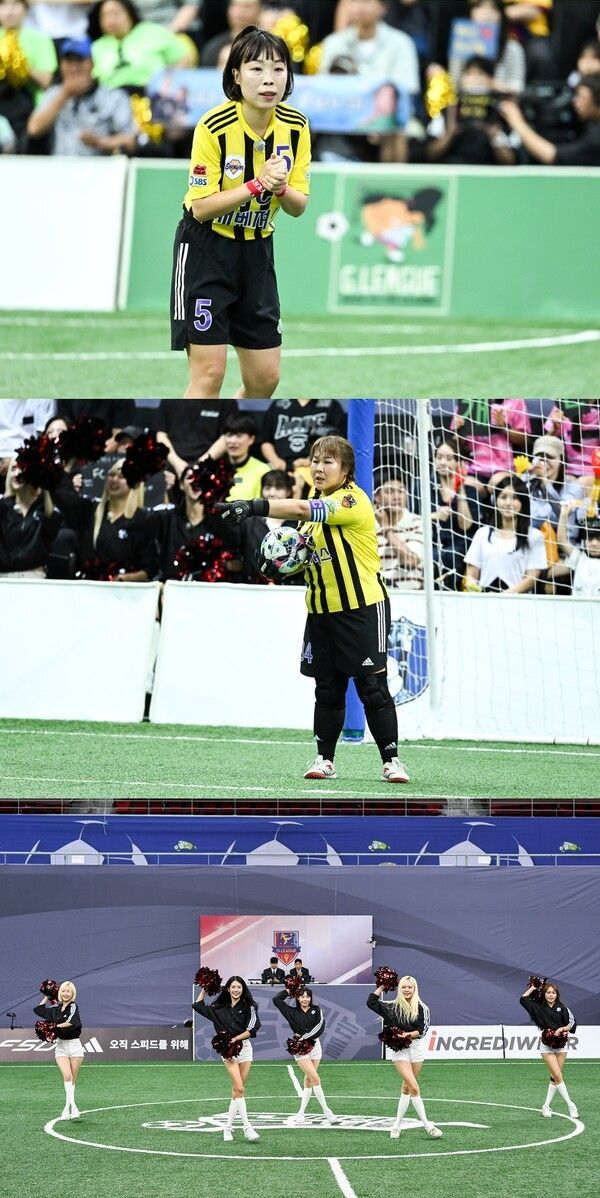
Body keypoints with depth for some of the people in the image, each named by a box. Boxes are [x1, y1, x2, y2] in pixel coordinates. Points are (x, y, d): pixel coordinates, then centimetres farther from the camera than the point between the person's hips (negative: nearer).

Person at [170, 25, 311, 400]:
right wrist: (257, 185, -29)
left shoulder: (296, 127, -6)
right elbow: (201, 207, -18)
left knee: (265, 378, 6)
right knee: (209, 372, -13)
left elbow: (299, 206, -1)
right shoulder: (214, 127, -20)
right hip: (206, 249, -5)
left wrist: (280, 188, -23)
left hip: (257, 252, 5)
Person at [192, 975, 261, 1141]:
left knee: (237, 1090, 3)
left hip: (244, 1047, 1)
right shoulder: (220, 1008, 9)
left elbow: (252, 1029, -7)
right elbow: (198, 1006, 18)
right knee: (239, 1088, -14)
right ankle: (247, 1127, -20)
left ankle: (228, 1127, 12)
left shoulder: (249, 1007, 3)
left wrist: (236, 1038, -16)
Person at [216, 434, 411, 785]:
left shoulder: (352, 500, -16)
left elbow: (301, 509, -31)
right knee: (327, 689, 8)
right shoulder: (318, 504, 12)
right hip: (322, 609, 8)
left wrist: (253, 507, -41)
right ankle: (325, 759, 15)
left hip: (363, 608, -7)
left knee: (373, 688, -4)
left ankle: (391, 759, 3)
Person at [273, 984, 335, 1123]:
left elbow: (320, 1027, -8)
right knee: (316, 1079, -11)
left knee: (308, 1081, 3)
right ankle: (326, 1110, -6)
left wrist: (304, 1038, -15)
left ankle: (301, 1114, 8)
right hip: (300, 1049, -2)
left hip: (314, 1045, 2)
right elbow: (276, 1000, 2)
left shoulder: (316, 1010, 6)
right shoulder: (293, 1012, 6)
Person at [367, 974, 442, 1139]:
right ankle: (427, 1126, -14)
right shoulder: (392, 1007, 4)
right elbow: (371, 1003, 0)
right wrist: (382, 987, 3)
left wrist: (407, 1035, -19)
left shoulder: (421, 1008, 2)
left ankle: (396, 1125, 17)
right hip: (399, 1051, -2)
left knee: (407, 1088, 8)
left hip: (416, 1047, 2)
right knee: (414, 1087, -14)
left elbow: (422, 1030, -4)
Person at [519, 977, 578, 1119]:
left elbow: (572, 1022, -1)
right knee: (558, 1076, -11)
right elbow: (523, 1000, -2)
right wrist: (533, 988, 4)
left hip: (561, 1045, 1)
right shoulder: (538, 1007, 2)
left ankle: (546, 1106, 12)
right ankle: (570, 1105, -7)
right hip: (547, 1047, -1)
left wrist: (562, 1029, -16)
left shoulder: (562, 1007, 2)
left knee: (555, 1078, 4)